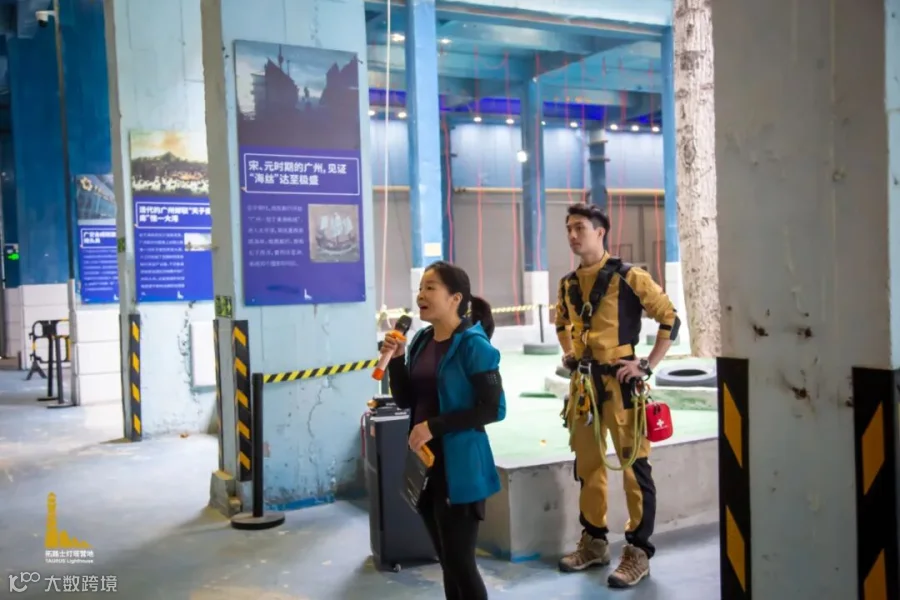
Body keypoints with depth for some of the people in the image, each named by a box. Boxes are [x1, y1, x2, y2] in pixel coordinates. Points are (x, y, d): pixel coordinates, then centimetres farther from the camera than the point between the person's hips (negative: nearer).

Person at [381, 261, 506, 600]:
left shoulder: (472, 344, -14)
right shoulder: (421, 341, 8)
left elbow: (494, 408, -18)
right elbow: (405, 400, 12)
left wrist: (434, 425, -20)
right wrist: (395, 359, -3)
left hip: (459, 466, -7)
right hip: (426, 462, 7)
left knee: (460, 562, 0)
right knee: (447, 561, 16)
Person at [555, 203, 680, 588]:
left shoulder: (629, 277, -10)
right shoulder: (568, 285, 8)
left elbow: (670, 319, -7)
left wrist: (648, 365, -12)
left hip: (619, 381, -6)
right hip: (583, 383, 6)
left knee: (634, 466, -1)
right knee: (587, 465, 14)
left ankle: (638, 551, 9)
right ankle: (594, 542, 27)